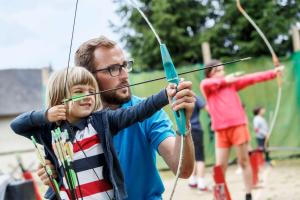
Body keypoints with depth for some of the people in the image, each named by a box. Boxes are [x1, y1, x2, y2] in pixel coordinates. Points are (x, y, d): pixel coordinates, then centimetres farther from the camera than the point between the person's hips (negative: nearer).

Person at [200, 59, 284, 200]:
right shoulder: (206, 86, 7)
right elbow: (206, 84, -16)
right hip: (221, 130, 0)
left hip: (238, 126, 1)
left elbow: (252, 78, 4)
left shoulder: (232, 82, 10)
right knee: (220, 166, 0)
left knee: (244, 161, 5)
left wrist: (273, 73, -2)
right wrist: (224, 80, -8)